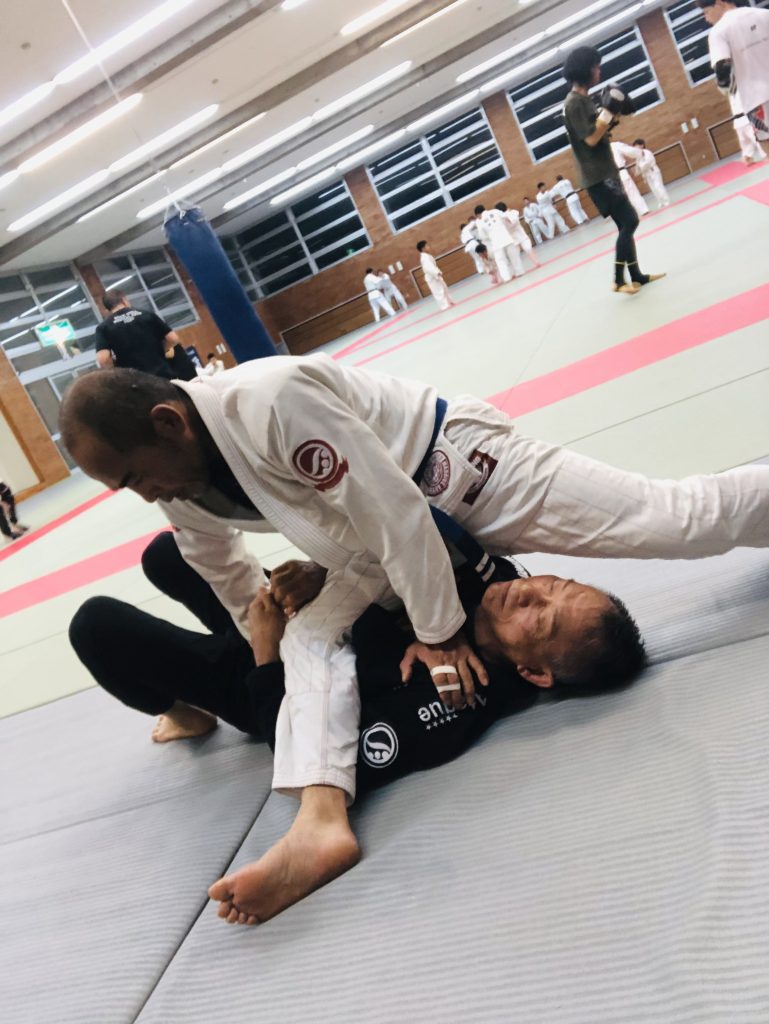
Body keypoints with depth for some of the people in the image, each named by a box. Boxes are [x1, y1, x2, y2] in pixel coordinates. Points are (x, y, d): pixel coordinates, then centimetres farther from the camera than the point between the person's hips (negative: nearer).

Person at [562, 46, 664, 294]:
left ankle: (636, 276, 18)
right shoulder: (574, 103, -14)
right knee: (630, 221, -13)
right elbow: (590, 139, -21)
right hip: (597, 176, -10)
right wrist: (609, 110, -18)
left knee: (625, 225, 11)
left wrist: (612, 117, 8)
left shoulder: (585, 99, 16)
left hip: (605, 172, 10)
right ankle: (619, 280, -7)